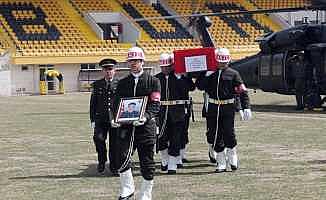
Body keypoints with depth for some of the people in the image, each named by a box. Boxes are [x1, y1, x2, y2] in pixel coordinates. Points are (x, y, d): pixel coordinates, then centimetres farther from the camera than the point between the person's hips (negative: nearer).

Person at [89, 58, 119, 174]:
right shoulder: (97, 84, 9)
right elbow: (93, 104, 9)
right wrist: (93, 120, 2)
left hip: (115, 118, -1)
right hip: (100, 118, 1)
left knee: (114, 143, 3)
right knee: (98, 138, -17)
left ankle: (113, 166, 17)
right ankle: (102, 161, 4)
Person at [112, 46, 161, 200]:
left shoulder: (153, 81, 5)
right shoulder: (122, 83, 15)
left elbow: (155, 105, -5)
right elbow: (117, 104, 11)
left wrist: (146, 116, -23)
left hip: (145, 126, -2)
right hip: (125, 126, 2)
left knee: (147, 163, 3)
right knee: (122, 157, -15)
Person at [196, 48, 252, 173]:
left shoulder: (233, 74, 1)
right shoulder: (210, 73, 9)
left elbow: (242, 91, -1)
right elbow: (200, 86, 2)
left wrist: (246, 107, -9)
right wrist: (206, 75, -10)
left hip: (228, 108, -3)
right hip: (213, 108, 3)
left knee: (228, 133, -7)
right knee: (215, 135, 3)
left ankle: (232, 159, 17)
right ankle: (221, 164, 12)